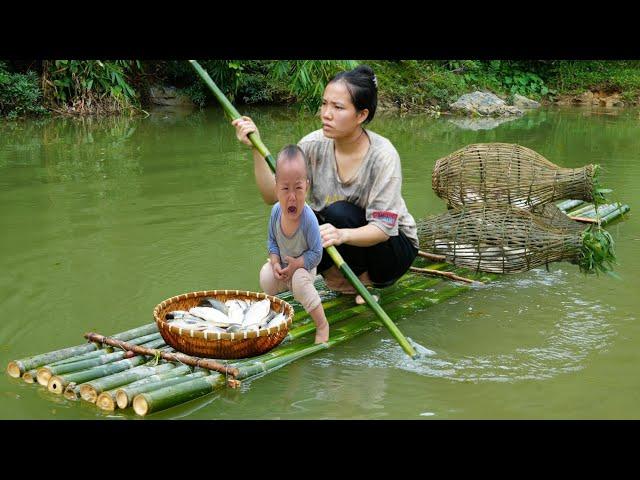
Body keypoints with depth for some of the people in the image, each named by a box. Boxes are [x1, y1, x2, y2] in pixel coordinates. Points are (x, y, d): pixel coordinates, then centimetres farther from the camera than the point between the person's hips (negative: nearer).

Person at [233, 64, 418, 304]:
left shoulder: (383, 155, -26)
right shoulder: (314, 145, -13)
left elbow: (382, 228, -28)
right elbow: (273, 194, -19)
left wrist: (343, 234, -48)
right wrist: (256, 148, -32)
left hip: (392, 247, -4)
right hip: (344, 249, 4)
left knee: (339, 213, -30)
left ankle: (366, 281, -6)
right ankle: (348, 277, 0)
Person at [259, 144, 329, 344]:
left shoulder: (309, 219, -33)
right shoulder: (276, 211, -19)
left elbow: (316, 253, -22)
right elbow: (272, 241, -3)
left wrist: (296, 264, -30)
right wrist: (275, 263, -17)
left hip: (304, 267, -4)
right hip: (282, 266, 5)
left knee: (300, 283, -32)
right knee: (265, 278, -18)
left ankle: (322, 324, -15)